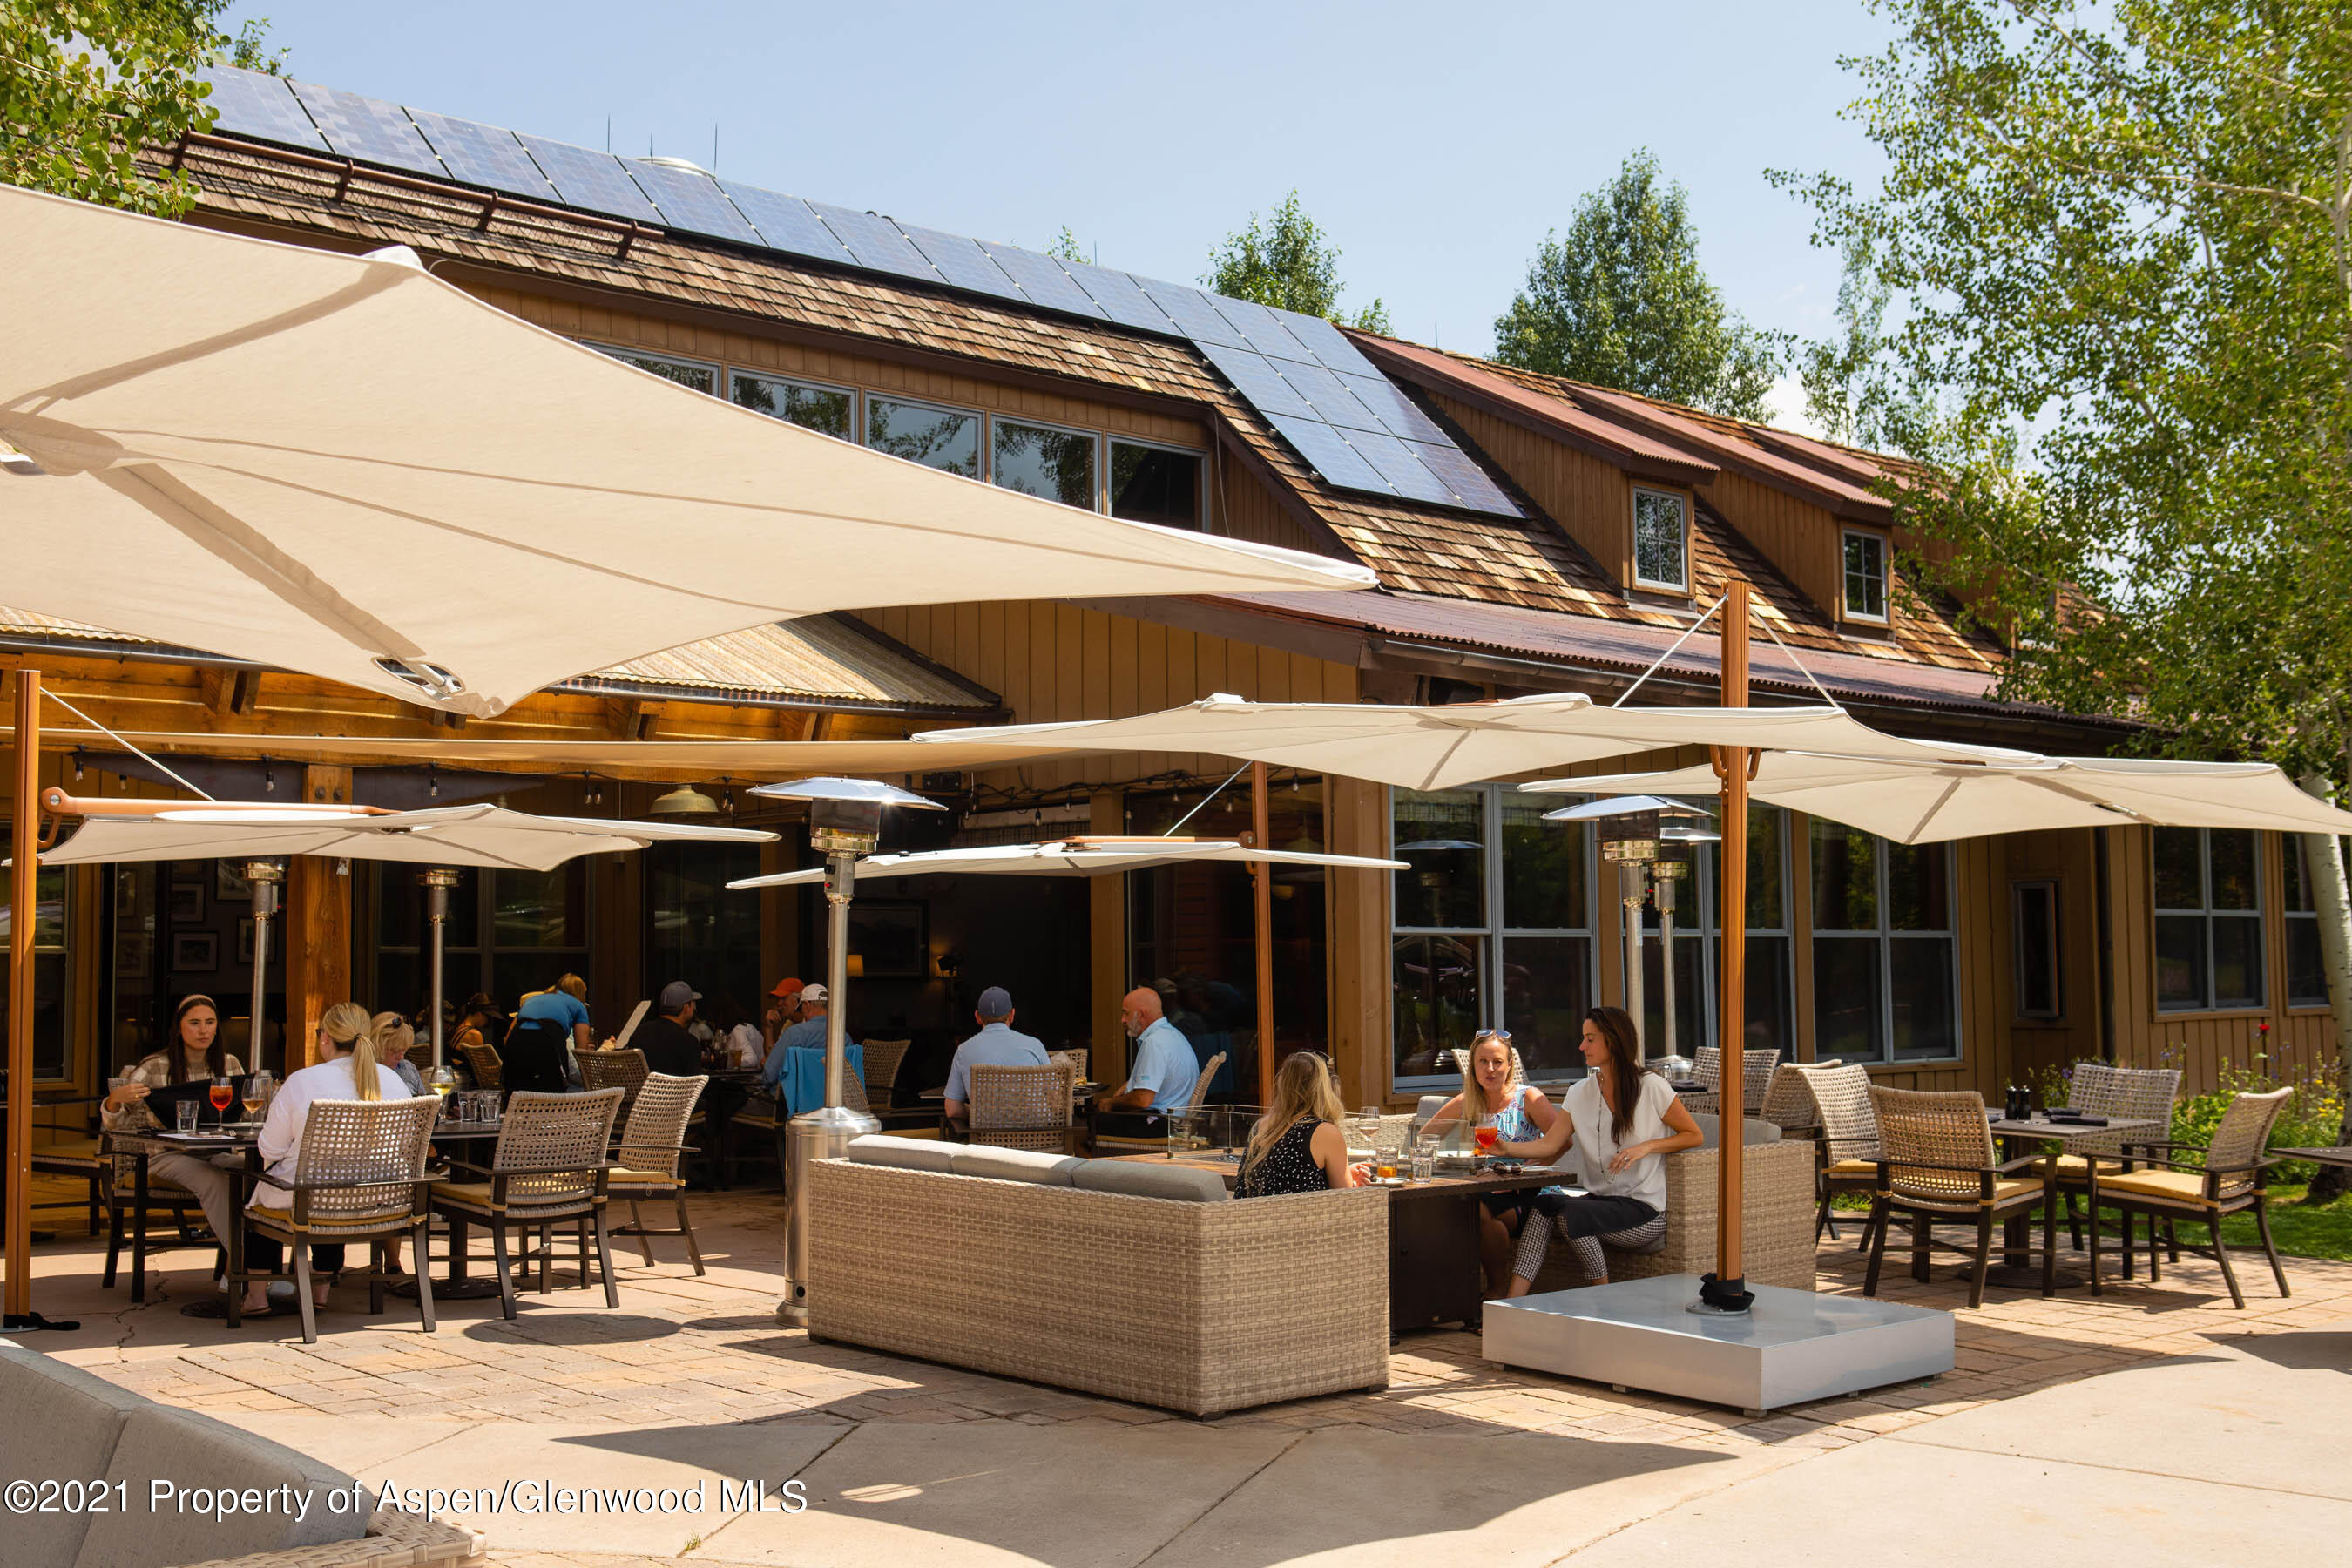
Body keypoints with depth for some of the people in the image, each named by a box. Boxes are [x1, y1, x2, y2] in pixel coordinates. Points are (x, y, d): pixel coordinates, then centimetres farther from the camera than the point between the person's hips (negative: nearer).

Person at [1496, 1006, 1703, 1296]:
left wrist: (1646, 1147, -14)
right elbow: (1549, 1145, 4)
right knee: (1541, 1207, -23)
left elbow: (1694, 1136, -1)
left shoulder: (1650, 1087, -4)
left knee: (1568, 1214, -29)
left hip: (1645, 1209, -5)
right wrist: (1508, 1148, -13)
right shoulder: (1580, 1093, 10)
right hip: (1600, 1199, 5)